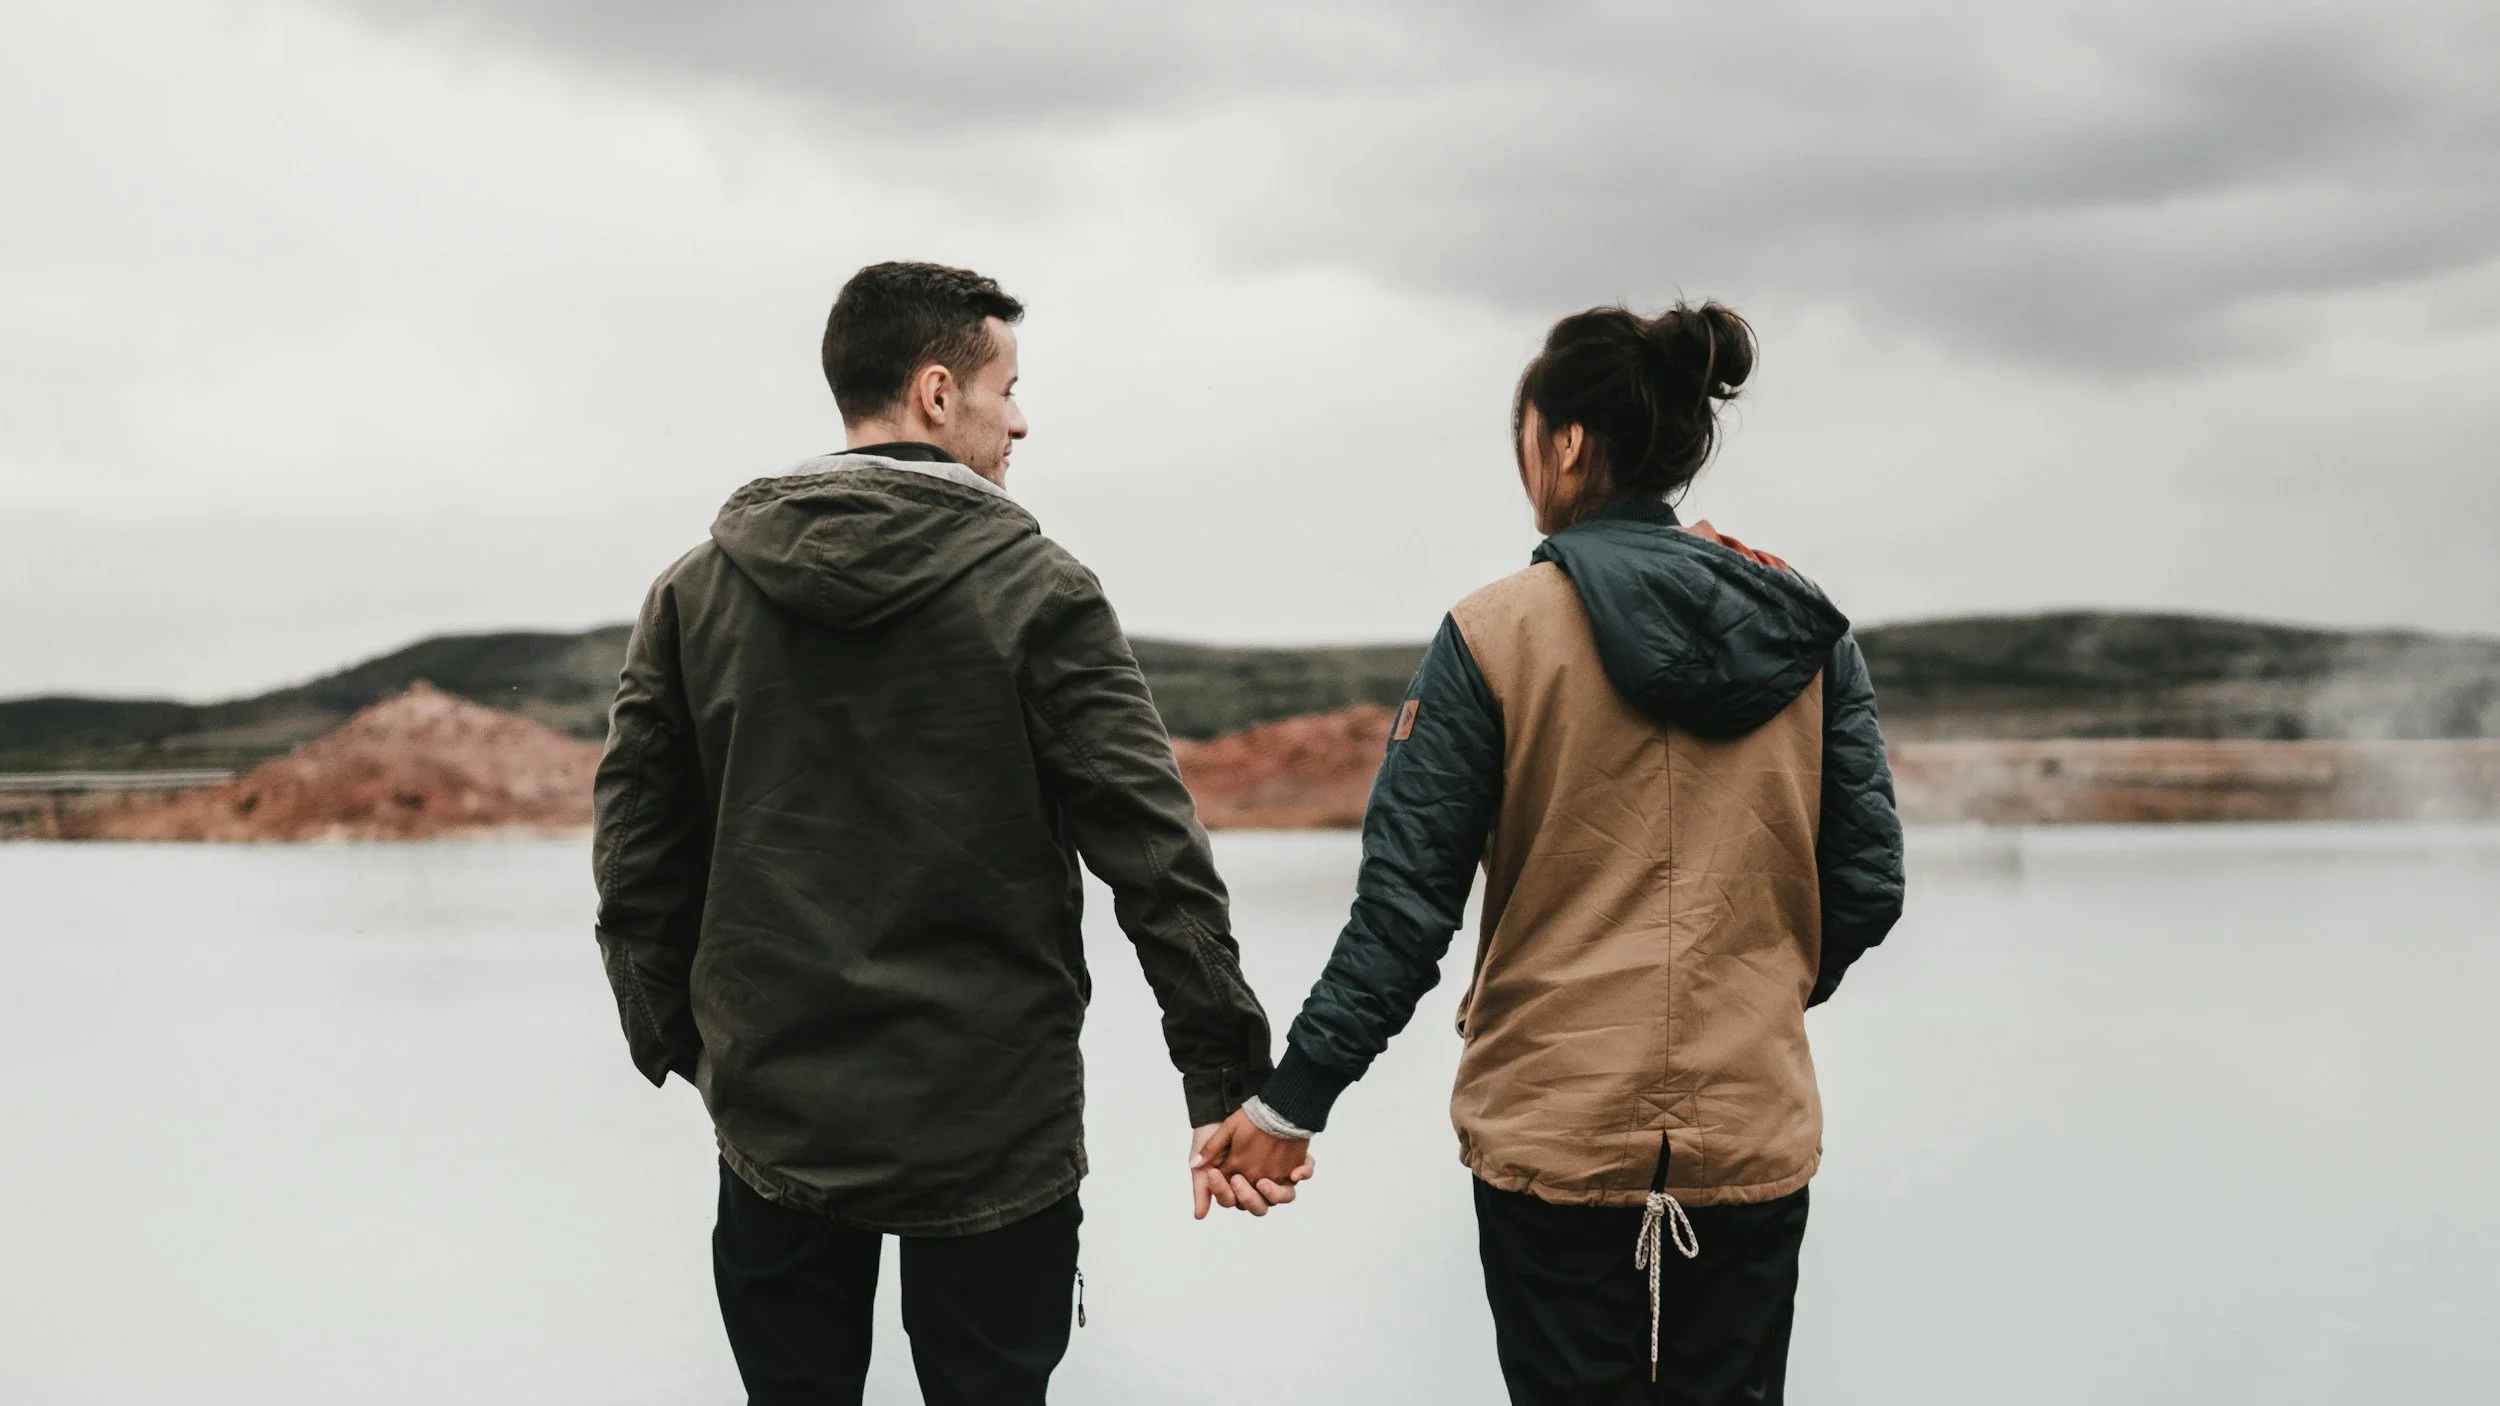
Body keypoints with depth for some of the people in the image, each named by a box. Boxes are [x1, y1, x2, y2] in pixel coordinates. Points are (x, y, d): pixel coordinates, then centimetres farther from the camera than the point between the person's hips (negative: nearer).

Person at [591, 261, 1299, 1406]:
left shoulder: (695, 592, 1)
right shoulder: (1037, 593, -9)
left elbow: (637, 857, 2)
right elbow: (1155, 852, -13)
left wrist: (672, 1036, 15)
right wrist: (1227, 1079, -7)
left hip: (776, 1129, 3)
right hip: (992, 1130, -3)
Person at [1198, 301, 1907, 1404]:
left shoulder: (1497, 634, -9)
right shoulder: (1807, 633, 1)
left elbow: (1405, 902, -10)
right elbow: (1865, 887, 3)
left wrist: (1293, 1100, -3)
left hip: (1553, 1137, -3)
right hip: (1753, 1137, 3)